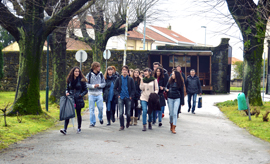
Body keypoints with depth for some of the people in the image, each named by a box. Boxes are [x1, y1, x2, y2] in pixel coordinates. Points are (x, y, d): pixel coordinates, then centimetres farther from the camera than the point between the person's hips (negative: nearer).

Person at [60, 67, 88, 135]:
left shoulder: (81, 80, -2)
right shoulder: (69, 80, 6)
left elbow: (85, 90, 1)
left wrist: (81, 94, -15)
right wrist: (67, 92, -4)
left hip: (78, 99, -2)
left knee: (78, 114, 9)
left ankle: (79, 128, 25)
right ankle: (65, 129, -13)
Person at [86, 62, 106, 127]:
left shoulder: (101, 74, 5)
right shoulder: (89, 75, -3)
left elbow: (104, 83, 5)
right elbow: (86, 84, -5)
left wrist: (99, 85, -13)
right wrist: (93, 86, -17)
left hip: (99, 94, 1)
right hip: (91, 94, -1)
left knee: (100, 107, -3)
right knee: (91, 109, 2)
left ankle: (100, 118, 26)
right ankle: (92, 122, 12)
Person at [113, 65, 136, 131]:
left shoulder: (130, 79, 3)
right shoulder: (118, 79, 5)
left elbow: (133, 89, 4)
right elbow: (115, 88, 8)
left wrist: (131, 96, -7)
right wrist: (117, 95, -5)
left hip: (128, 98, 0)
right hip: (121, 98, 0)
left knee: (128, 112, 3)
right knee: (121, 112, -6)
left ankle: (128, 122, 32)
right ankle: (122, 126, 3)